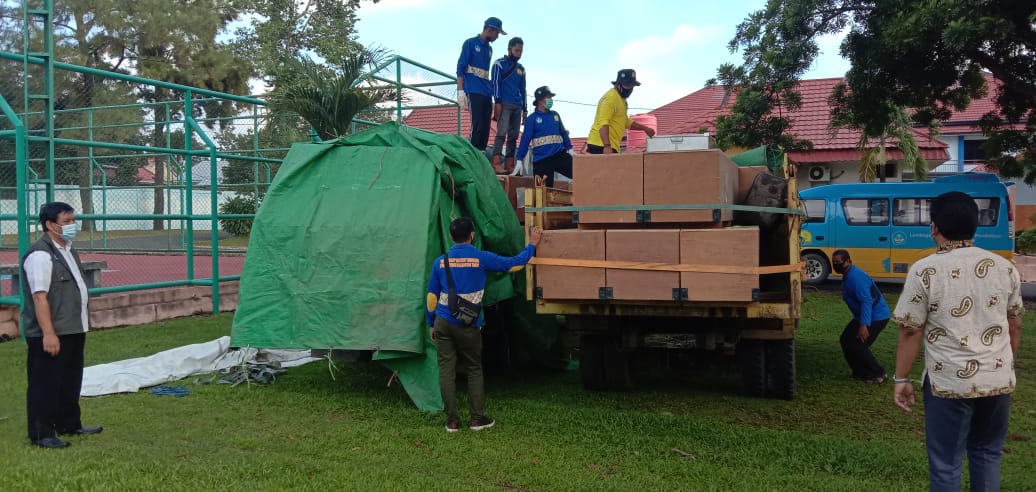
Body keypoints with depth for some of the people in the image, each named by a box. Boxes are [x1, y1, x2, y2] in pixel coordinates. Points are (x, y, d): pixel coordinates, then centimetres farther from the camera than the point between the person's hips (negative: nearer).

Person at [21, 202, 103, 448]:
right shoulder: (40, 255, -17)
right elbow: (40, 297, -23)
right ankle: (41, 434, 8)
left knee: (71, 381, 19)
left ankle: (69, 424, 32)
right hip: (50, 335, -10)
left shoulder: (68, 250, 13)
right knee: (46, 384, 0)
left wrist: (83, 322, 21)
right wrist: (48, 334, -26)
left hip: (74, 330, 10)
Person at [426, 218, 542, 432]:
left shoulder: (440, 262, 4)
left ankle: (452, 420, 8)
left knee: (447, 370, 6)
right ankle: (477, 418, 14)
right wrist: (532, 244, 16)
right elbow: (513, 263, 2)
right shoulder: (482, 258, -5)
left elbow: (432, 296, 7)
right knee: (474, 369, 11)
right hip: (468, 325, -2)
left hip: (443, 323, 2)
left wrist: (432, 324, 18)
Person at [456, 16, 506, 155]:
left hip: (487, 94, 7)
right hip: (474, 92, -7)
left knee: (485, 128, 1)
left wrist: (491, 91, 11)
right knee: (477, 126, -15)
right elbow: (461, 68, -4)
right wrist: (461, 92, -13)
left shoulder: (489, 49, 21)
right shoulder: (470, 43, 1)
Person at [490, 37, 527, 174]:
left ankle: (509, 165, 3)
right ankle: (496, 164, -22)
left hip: (518, 107, 6)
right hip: (504, 104, -6)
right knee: (501, 133, -17)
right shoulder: (500, 64, 3)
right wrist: (497, 102, -15)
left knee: (513, 136, 3)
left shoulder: (521, 69, 20)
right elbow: (495, 83, -5)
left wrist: (525, 109, 17)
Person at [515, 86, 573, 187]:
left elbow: (563, 133, 19)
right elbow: (525, 140, -4)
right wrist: (520, 160, -7)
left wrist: (569, 148, 10)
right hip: (541, 160, -3)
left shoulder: (555, 115, 13)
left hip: (559, 155, 4)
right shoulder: (532, 119, -1)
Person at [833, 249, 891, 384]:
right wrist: (860, 321, 24)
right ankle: (861, 372, 20)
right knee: (846, 340, 10)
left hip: (876, 317, -10)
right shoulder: (847, 276, 10)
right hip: (864, 316, 10)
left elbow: (866, 301, -30)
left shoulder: (856, 277, -23)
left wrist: (863, 325, -34)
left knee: (857, 345, -12)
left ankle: (878, 375, 2)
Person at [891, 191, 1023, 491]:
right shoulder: (1005, 268, 3)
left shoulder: (924, 271, -11)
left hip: (950, 382, -4)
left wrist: (901, 379, 0)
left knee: (946, 464, 7)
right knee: (987, 454, 21)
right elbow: (1014, 327, 12)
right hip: (999, 380, 4)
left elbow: (911, 332, -10)